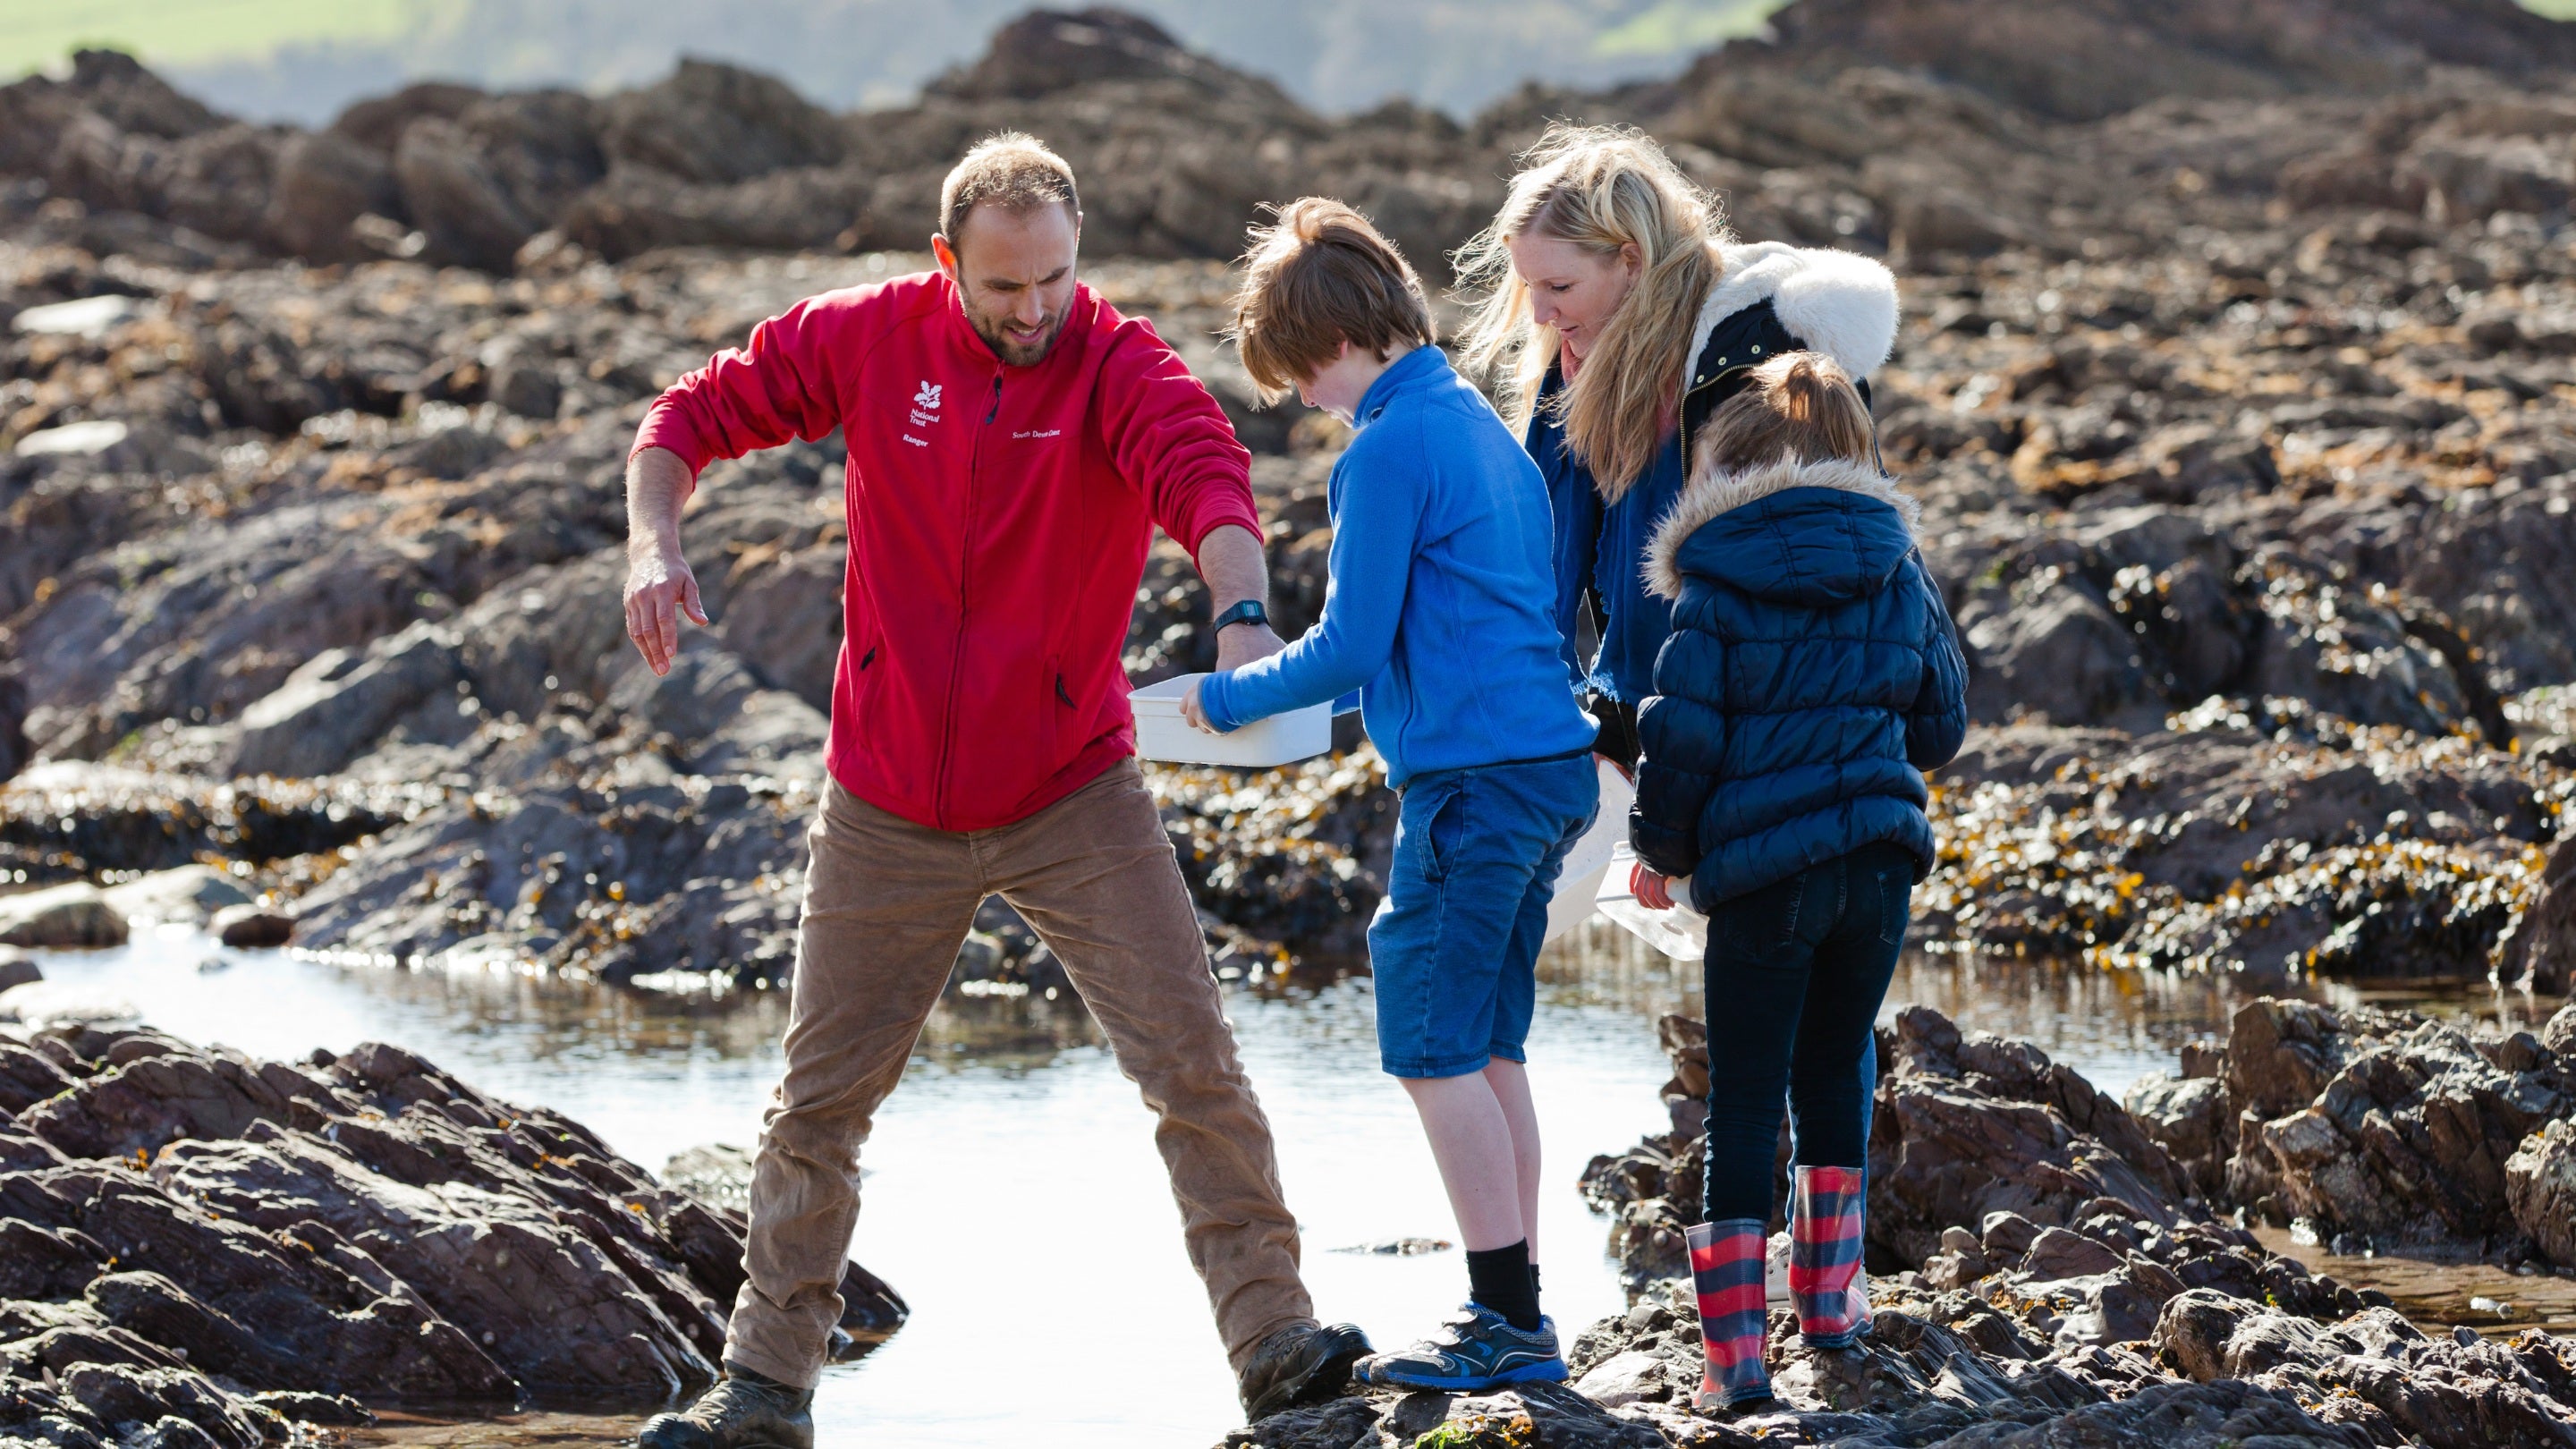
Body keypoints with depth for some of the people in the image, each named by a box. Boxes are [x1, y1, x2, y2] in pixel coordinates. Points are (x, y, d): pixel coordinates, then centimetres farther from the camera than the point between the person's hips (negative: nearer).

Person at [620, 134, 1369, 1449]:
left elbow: (1204, 473, -32)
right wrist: (654, 541, -16)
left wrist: (1240, 615, -53)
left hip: (1073, 798, -2)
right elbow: (693, 415, 4)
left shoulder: (1118, 365, -13)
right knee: (818, 1098, 8)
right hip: (889, 816, 2)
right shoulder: (866, 341, -5)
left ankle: (1272, 1339, -5)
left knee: (1191, 1063, -11)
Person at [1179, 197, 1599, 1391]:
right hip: (1549, 764, 9)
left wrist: (1229, 699, 1)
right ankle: (1513, 1321, 15)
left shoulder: (1391, 449, -12)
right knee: (1483, 1045, 13)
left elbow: (1350, 647, -14)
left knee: (1433, 1048, -5)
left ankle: (1508, 1318, -6)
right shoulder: (1484, 428, 17)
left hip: (1470, 777, -9)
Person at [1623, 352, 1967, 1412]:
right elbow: (1942, 722, 14)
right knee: (1837, 1062, 22)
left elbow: (1681, 729, -10)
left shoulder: (1717, 581, -7)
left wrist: (1662, 851, 6)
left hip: (1761, 869, -3)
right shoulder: (1895, 567, 5)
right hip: (1879, 854, 3)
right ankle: (1829, 1291, 26)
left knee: (1744, 1095, 0)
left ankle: (1735, 1347, -7)